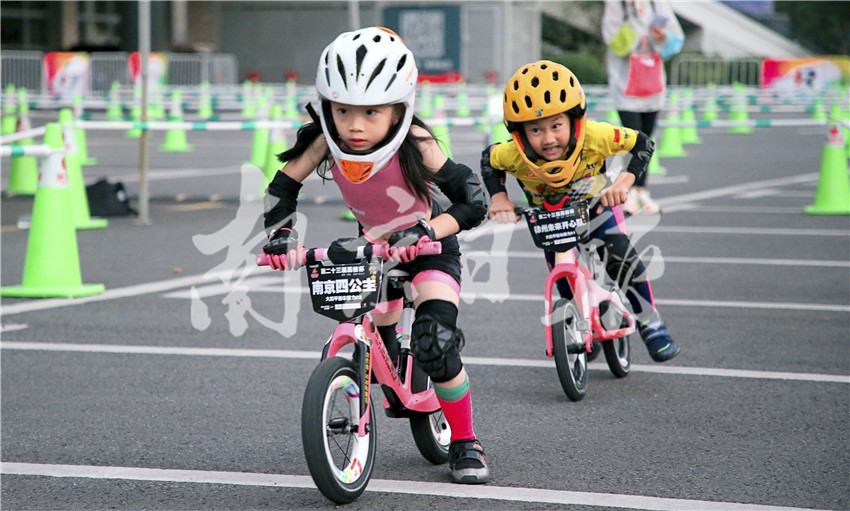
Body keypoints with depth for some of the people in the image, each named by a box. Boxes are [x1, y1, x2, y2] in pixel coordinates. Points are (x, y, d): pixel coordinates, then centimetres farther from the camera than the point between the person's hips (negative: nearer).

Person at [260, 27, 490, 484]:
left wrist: (425, 232, -44)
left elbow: (473, 201, -30)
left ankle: (464, 444, -4)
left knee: (435, 342, -23)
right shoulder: (327, 141, -23)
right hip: (373, 248, 4)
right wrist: (279, 233, -25)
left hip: (426, 247, -4)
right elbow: (283, 186, -9)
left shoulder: (414, 143, -32)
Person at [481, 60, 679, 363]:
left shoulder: (594, 137, -38)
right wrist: (499, 197, -23)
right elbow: (488, 161, -10)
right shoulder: (515, 154, -34)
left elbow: (642, 144, -23)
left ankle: (650, 323, -3)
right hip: (548, 214, 1)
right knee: (565, 282, 1)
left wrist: (626, 180, -37)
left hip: (595, 204, -1)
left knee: (619, 254, -22)